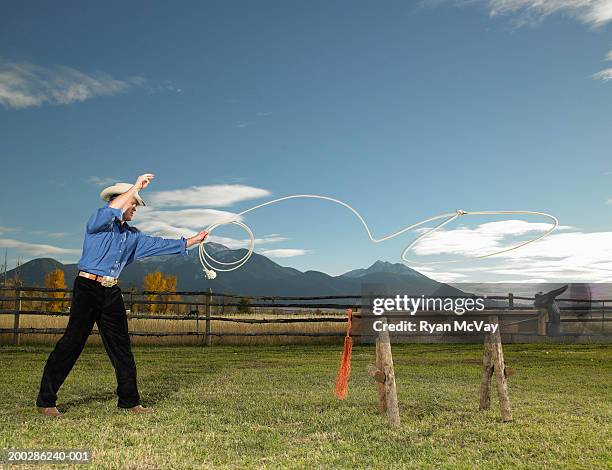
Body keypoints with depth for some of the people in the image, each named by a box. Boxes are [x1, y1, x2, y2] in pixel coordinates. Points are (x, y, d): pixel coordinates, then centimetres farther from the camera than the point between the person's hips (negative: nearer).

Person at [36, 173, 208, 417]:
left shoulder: (132, 235, 16)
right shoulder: (98, 222, -3)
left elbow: (160, 244, 17)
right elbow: (109, 211, -25)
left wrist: (194, 240, 15)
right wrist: (136, 187, -23)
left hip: (112, 293, 7)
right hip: (88, 287, -7)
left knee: (121, 346, 7)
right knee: (72, 342, -7)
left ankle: (129, 401, 15)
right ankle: (45, 401, 5)